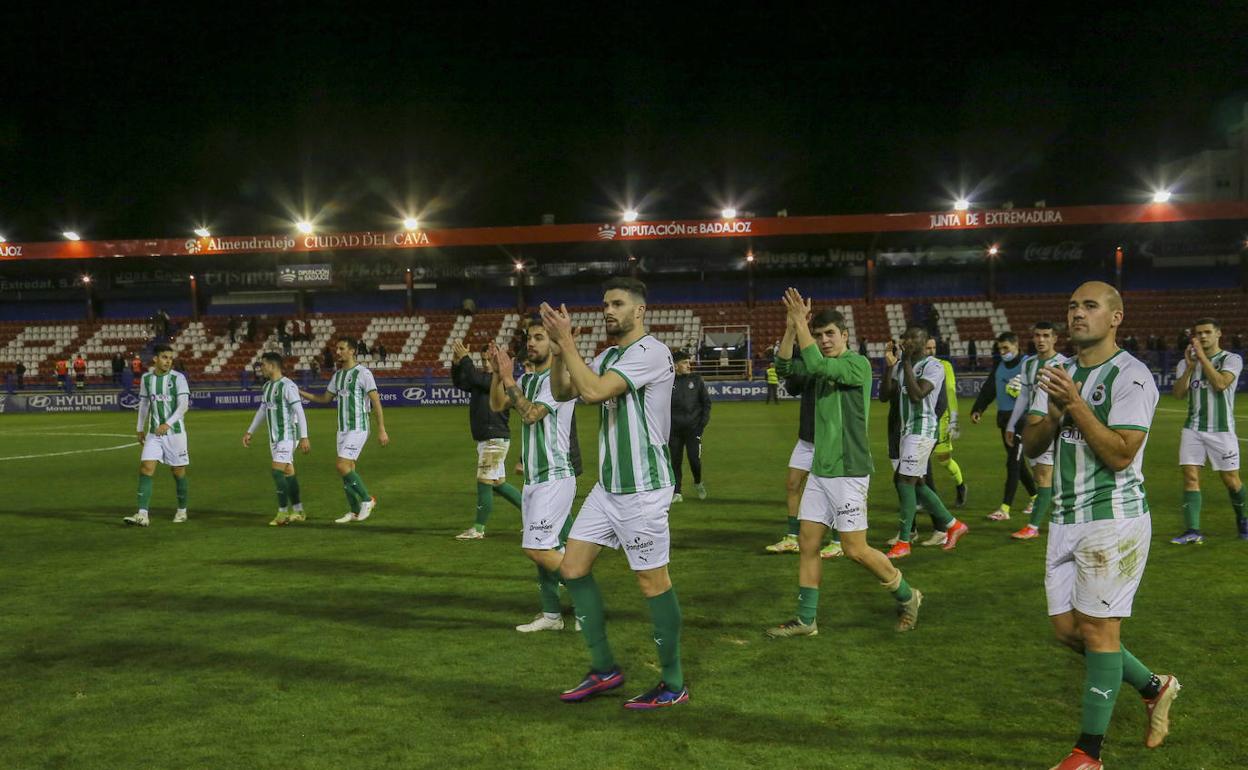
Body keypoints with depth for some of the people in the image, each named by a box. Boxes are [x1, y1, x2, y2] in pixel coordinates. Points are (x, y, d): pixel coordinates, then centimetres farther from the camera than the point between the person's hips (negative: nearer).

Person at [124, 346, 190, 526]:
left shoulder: (178, 378, -7)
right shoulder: (146, 378, 6)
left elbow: (184, 405, -13)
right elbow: (144, 403, 17)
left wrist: (168, 424, -24)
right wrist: (140, 428, 19)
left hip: (175, 431, -3)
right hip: (154, 432, 3)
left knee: (178, 471, 5)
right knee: (146, 468, -10)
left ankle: (182, 511, 23)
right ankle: (142, 515, -15)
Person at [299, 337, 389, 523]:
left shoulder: (363, 373, -10)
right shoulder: (338, 375, 13)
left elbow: (376, 402, -12)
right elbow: (325, 398, 24)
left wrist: (382, 430, -16)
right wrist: (301, 393, 14)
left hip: (358, 428, -8)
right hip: (343, 429, 8)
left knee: (343, 466, -15)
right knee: (348, 469, 7)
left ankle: (367, 500, -1)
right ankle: (354, 511, 14)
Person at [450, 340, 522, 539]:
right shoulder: (483, 379, 14)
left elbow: (475, 378, -23)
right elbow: (459, 382, 13)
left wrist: (464, 357, -16)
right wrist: (456, 362, -2)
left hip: (496, 439, -9)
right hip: (485, 440, 9)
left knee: (484, 483, -5)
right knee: (498, 483, 14)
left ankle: (478, 529, 2)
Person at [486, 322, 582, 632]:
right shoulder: (527, 379, 14)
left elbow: (530, 414, -22)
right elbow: (497, 405, 7)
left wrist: (508, 378, -20)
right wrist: (496, 372, -6)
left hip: (555, 477, -8)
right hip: (533, 477, 8)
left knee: (535, 547, -11)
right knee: (543, 549, 10)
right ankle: (551, 615, 18)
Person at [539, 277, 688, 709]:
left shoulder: (650, 351, -15)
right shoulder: (609, 355, 14)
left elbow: (593, 391, -27)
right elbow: (562, 392, 11)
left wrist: (566, 339, -20)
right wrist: (559, 347, -3)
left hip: (642, 489, -9)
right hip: (608, 485, 9)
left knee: (653, 583, -1)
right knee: (573, 568, 8)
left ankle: (674, 686, 13)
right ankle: (603, 670, 19)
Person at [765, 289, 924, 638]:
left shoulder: (858, 364, -11)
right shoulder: (823, 368, 11)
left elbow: (816, 365, -27)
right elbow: (784, 365, 2)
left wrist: (801, 322, -21)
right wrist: (791, 327, -9)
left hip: (848, 472, -8)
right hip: (820, 472, 8)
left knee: (855, 550, -3)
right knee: (808, 543, 5)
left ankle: (907, 597, 19)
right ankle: (806, 620, 13)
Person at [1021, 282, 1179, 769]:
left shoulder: (1131, 376, -11)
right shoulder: (1059, 374, 12)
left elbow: (1119, 456, -19)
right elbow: (1031, 446, 8)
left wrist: (1076, 406, -25)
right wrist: (1053, 417, -12)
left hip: (1113, 519, -8)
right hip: (1067, 519, 8)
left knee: (1097, 628, -4)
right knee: (1066, 628, 11)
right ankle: (1154, 688, 33)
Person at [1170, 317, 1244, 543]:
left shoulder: (1232, 359, -2)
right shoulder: (1186, 363, 10)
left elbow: (1220, 383, -20)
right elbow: (1178, 393, -3)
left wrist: (1202, 356, -18)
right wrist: (1190, 366, -14)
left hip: (1221, 430, -3)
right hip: (1193, 429, 3)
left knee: (1231, 480, 3)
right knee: (1190, 477, -7)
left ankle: (1242, 520, 29)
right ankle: (1193, 532, -9)